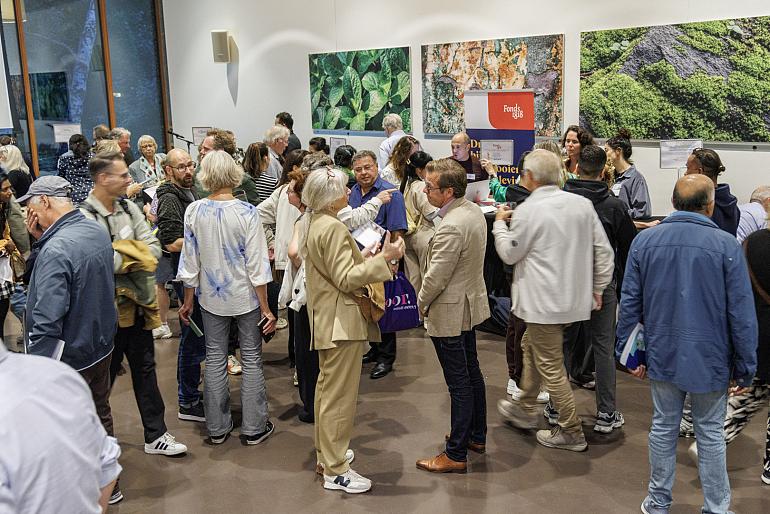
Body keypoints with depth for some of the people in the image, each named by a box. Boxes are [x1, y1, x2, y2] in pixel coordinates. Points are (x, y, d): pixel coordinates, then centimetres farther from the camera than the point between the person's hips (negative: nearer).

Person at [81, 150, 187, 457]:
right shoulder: (85, 217, -18)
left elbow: (154, 248, -2)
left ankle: (155, 436, 26)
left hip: (138, 303, 7)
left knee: (145, 369, 14)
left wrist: (123, 257, -17)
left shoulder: (129, 209, 4)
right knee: (104, 377, 9)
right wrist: (133, 257, -15)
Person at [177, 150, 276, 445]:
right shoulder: (247, 212, -15)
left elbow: (190, 260, -2)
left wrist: (188, 301, 10)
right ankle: (254, 427, 18)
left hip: (211, 297, 2)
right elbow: (256, 264, -14)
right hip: (245, 296, -2)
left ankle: (217, 427, 24)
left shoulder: (194, 211, -8)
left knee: (215, 359, 14)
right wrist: (266, 308, -6)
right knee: (251, 359, 10)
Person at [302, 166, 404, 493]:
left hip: (324, 318, 11)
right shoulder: (333, 228, -21)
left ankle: (326, 453, 35)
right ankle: (335, 471, 7)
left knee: (327, 388, 21)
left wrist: (368, 255, 18)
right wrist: (384, 258, -26)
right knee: (340, 396, -2)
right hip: (341, 321, -11)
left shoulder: (310, 223, 10)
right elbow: (345, 279, -23)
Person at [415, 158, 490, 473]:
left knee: (459, 383, -1)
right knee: (471, 372, 20)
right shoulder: (474, 211, 3)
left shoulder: (451, 227, -28)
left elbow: (436, 277, -23)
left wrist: (422, 303, -3)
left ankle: (456, 455, 11)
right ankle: (477, 436, 36)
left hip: (449, 312, -10)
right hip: (471, 303, 10)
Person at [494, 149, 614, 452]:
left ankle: (571, 432, 13)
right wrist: (598, 287, 14)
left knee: (550, 365, 4)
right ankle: (525, 409, 38)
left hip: (544, 302, -8)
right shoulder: (582, 204, 1)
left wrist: (500, 223, 10)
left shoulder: (528, 211, -17)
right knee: (531, 345, 25)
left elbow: (509, 254, -5)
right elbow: (603, 250, 3)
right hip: (574, 298, 8)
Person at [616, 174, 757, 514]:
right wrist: (745, 369, -1)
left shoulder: (645, 240, -5)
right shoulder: (726, 246, -13)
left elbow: (630, 303, 0)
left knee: (663, 427, 15)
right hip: (710, 359, -2)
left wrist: (627, 353, 9)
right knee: (710, 434, 12)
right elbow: (742, 314, -10)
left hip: (662, 355, 3)